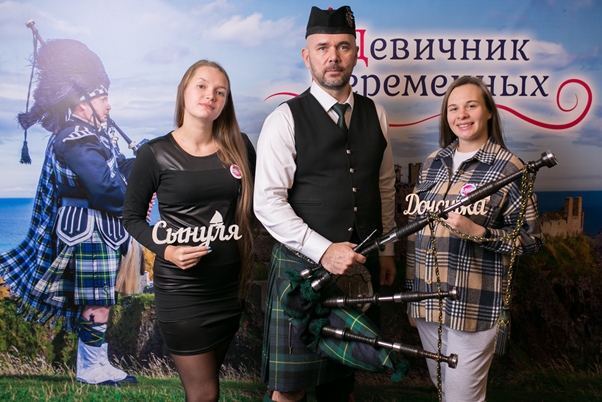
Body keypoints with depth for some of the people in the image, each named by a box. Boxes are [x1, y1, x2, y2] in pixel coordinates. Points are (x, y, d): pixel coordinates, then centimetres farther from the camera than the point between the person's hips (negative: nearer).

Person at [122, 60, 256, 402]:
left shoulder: (239, 146, 2)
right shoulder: (156, 154, -7)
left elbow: (255, 201, 10)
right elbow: (133, 216, 1)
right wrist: (166, 250, -15)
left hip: (231, 284, 4)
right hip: (181, 287, -3)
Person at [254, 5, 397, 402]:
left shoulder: (375, 114, 7)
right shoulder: (285, 119, -8)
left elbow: (385, 186, 14)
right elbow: (268, 202, -13)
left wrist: (386, 250, 12)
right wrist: (323, 251, -19)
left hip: (361, 265, 4)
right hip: (303, 264, -4)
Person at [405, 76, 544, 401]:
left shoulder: (508, 168, -8)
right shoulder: (433, 163, 7)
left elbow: (531, 239, -6)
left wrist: (478, 232, -22)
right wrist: (411, 294, 14)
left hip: (472, 305, -5)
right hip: (427, 301, 5)